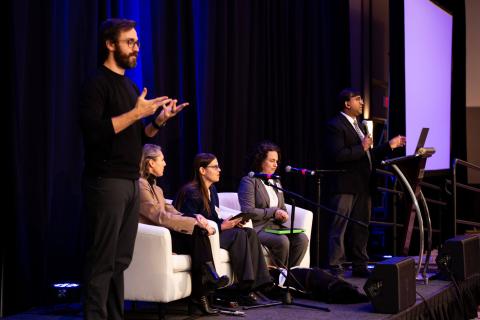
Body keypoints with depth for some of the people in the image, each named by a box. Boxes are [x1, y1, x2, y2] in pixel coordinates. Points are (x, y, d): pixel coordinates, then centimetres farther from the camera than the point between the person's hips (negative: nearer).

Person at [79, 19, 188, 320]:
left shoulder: (130, 86, 19)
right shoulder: (97, 83, -7)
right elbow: (92, 131, -20)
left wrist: (159, 121, 5)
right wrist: (136, 113, -19)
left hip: (131, 182, 8)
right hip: (106, 182, -8)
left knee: (121, 260, 9)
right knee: (103, 260, -7)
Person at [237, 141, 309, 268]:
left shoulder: (276, 182, 21)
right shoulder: (249, 181, -4)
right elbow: (248, 211, -15)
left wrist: (282, 216, 1)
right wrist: (273, 212, -13)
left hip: (275, 227, 7)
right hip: (257, 229, -7)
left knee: (302, 238, -19)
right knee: (282, 241, -32)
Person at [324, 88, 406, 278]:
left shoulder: (358, 125, 20)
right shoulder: (335, 125, -10)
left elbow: (368, 155, 23)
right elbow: (337, 156, -21)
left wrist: (390, 145, 19)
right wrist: (361, 148, -17)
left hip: (362, 186, 9)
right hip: (345, 187, -9)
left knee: (361, 229, 14)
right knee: (338, 229, -4)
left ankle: (360, 266, 22)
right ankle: (335, 268, -2)